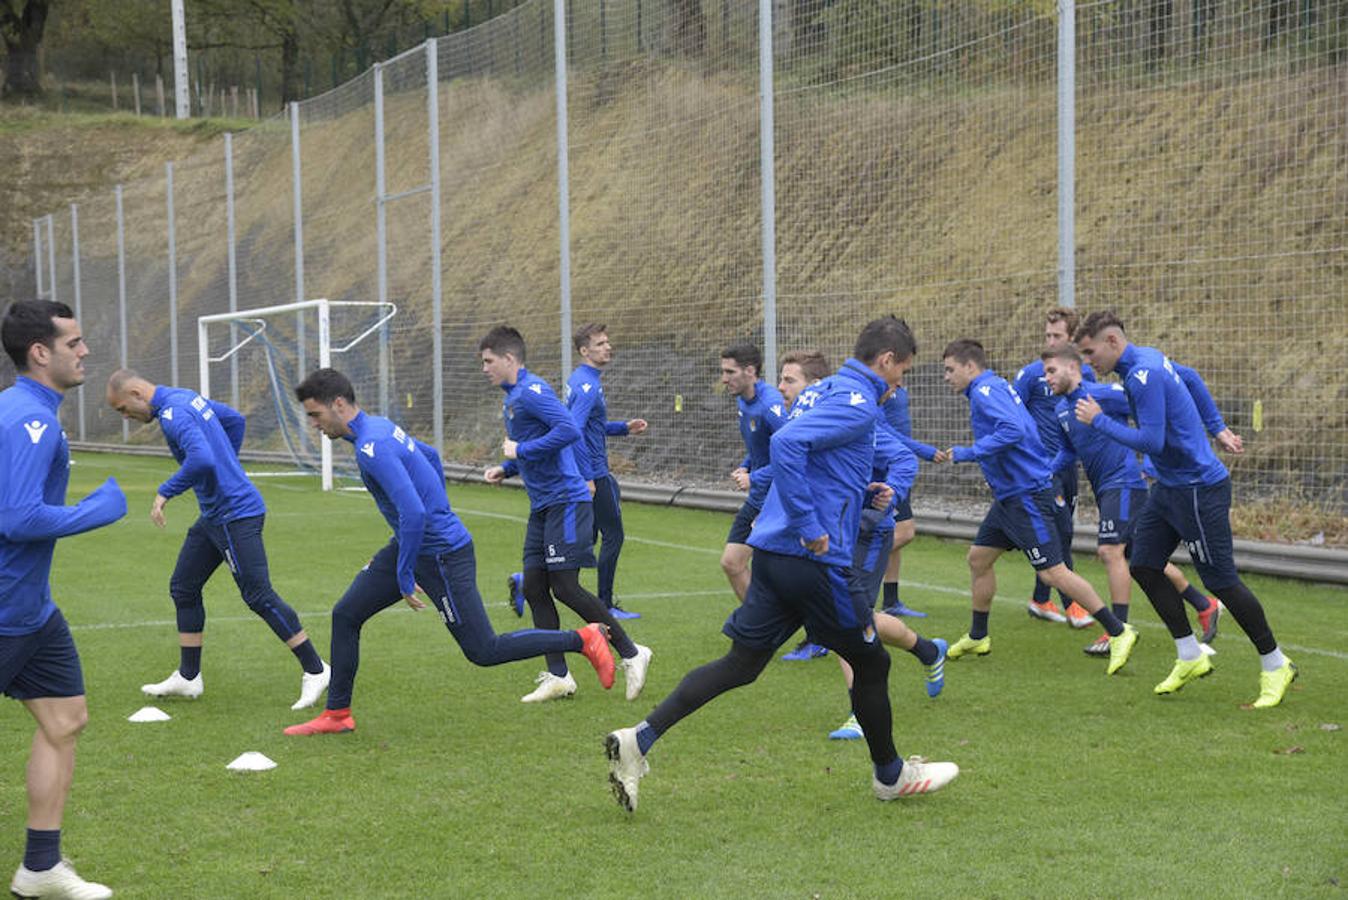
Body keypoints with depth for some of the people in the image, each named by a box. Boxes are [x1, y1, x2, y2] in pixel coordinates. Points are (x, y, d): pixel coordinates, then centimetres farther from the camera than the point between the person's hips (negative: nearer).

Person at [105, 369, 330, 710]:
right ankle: (188, 677, 20)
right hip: (214, 515, 11)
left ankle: (315, 670, 2)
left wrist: (165, 491, -24)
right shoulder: (188, 398, 11)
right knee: (183, 588, 13)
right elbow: (235, 420, 25)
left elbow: (202, 459, -36)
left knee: (259, 596, -7)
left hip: (236, 514, -11)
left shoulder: (173, 414, -20)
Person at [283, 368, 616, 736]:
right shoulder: (379, 426, 7)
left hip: (442, 555, -10)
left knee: (482, 651, -2)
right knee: (345, 615, 7)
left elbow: (413, 514, -31)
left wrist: (405, 576, -22)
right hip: (413, 544, 10)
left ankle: (585, 640, 7)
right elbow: (431, 456, 24)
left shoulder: (372, 448, -25)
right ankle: (337, 714, 15)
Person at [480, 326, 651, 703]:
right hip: (542, 508, 10)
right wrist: (506, 469, 14)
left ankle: (631, 654, 0)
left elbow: (568, 430, -27)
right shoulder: (512, 397, 18)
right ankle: (558, 677, 8)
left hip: (565, 501, -10)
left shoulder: (531, 392, -14)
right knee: (533, 588, 5)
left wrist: (521, 451, -19)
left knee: (565, 587, -11)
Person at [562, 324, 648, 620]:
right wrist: (587, 478, -25)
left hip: (589, 475, 10)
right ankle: (605, 605, 7)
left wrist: (625, 427, 15)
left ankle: (528, 580, 9)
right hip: (594, 475, -10)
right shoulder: (587, 385, -18)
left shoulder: (580, 381, 14)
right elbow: (575, 432, -27)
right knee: (613, 535, 0)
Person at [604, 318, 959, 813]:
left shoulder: (823, 391, 17)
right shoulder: (858, 404, -13)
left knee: (742, 664, 7)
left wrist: (859, 490, 19)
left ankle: (637, 740, -3)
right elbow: (785, 444, -27)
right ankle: (891, 775, 27)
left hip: (773, 550, 9)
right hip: (815, 561, -9)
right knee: (871, 662, 10)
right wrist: (810, 528, -23)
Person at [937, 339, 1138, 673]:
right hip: (1009, 495, 11)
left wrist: (965, 454, -23)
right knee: (978, 558, 16)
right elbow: (1019, 429, 22)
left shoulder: (985, 392, -15)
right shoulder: (997, 387, 15)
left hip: (1026, 494, -11)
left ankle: (1118, 633, -8)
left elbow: (1012, 431, -30)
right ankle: (977, 638, 28)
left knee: (1052, 572, -11)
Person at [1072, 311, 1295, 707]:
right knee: (1143, 566, 6)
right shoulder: (1149, 359, 9)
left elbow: (1152, 441, -27)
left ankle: (1275, 665, 9)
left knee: (1221, 581, -3)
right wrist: (1215, 429, 31)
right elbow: (1189, 381, 25)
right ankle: (1190, 656, 13)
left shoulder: (1143, 374, -23)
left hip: (1198, 489, -10)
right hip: (1170, 487, 10)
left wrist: (1100, 420, -18)